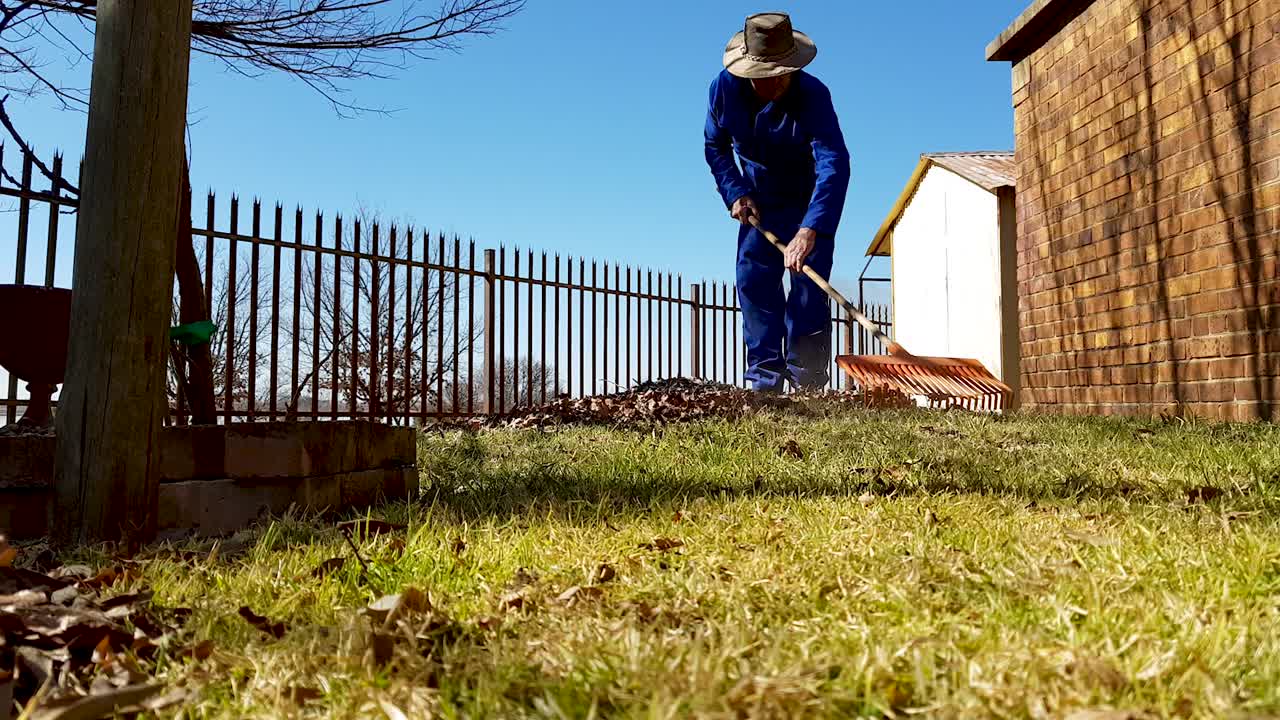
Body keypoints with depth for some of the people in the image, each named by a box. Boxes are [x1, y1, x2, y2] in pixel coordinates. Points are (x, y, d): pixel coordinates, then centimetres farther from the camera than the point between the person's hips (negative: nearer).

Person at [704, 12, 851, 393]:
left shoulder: (812, 95, -31)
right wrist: (735, 193, -14)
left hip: (810, 202, -4)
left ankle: (806, 381, -5)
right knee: (753, 281, -2)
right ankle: (765, 379, 4)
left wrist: (810, 229, -55)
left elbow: (834, 163, -42)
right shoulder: (725, 87, -18)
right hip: (758, 203, 4)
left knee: (808, 283, -11)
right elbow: (716, 146, 0)